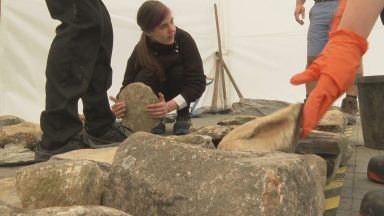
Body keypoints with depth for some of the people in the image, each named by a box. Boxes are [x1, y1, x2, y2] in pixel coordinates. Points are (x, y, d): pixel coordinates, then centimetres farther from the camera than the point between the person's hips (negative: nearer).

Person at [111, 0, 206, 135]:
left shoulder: (183, 39, -29)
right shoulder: (140, 52, -26)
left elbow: (198, 82, -31)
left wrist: (169, 106, -46)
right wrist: (120, 105, -47)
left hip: (182, 95, 0)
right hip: (155, 94, 1)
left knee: (179, 71, -32)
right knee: (143, 78, -31)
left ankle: (183, 116, -9)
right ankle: (156, 119, -6)